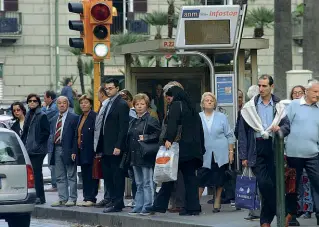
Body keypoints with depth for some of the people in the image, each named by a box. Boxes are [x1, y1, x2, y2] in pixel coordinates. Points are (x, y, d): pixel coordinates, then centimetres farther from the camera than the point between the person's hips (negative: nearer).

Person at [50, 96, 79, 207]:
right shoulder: (54, 119, 16)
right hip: (57, 150, 7)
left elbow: (76, 135, -9)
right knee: (60, 177, 8)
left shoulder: (74, 118, -5)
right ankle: (62, 199, 12)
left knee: (71, 176, -1)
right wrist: (52, 145, 8)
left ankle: (72, 199, 2)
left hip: (68, 150, -7)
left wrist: (74, 151, -15)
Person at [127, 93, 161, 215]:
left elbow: (158, 134, -13)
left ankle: (148, 207, -4)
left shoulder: (151, 120, -6)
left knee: (147, 183, -6)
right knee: (139, 183, 12)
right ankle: (138, 207, 15)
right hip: (135, 156, 8)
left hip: (146, 156, -8)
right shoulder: (133, 122, 17)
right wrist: (129, 153, 12)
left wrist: (145, 138, -17)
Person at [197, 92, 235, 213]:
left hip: (220, 155, 1)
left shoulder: (222, 117, 5)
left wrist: (231, 152, 2)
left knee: (219, 180, 5)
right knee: (201, 180, -6)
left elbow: (230, 136, 7)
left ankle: (217, 203, 16)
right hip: (204, 155, -1)